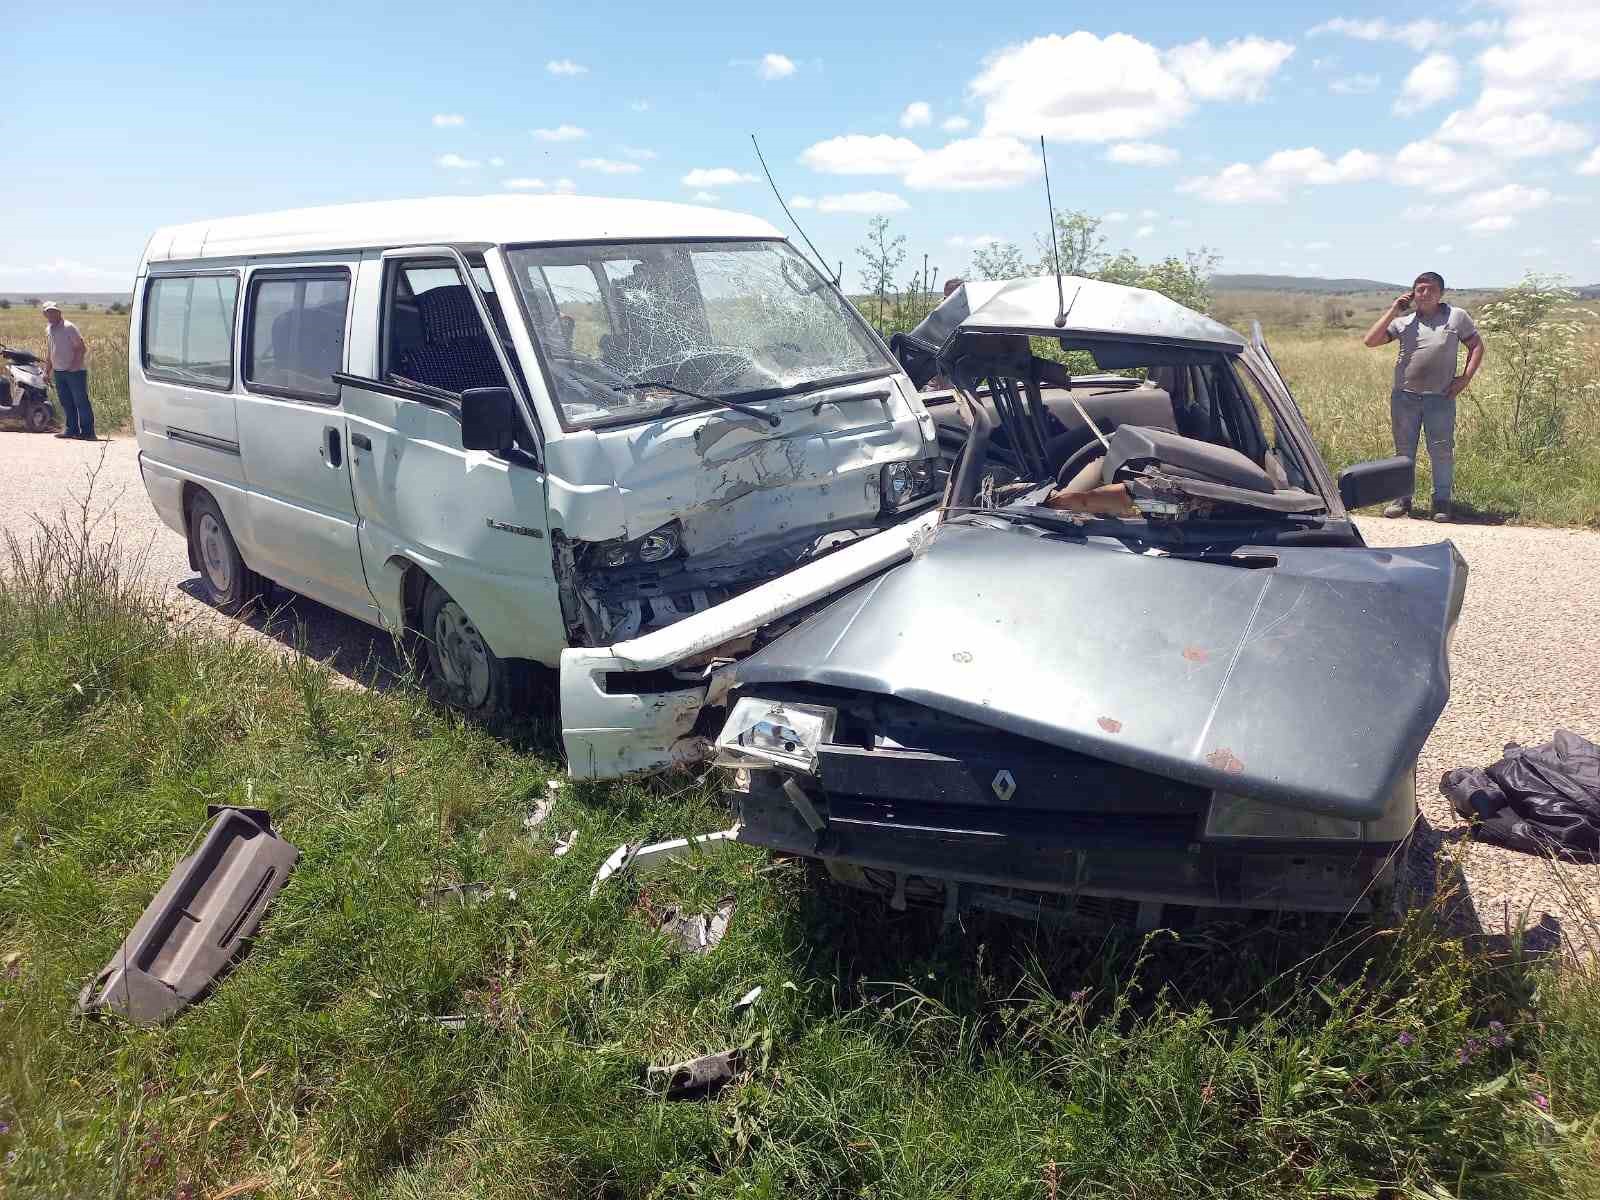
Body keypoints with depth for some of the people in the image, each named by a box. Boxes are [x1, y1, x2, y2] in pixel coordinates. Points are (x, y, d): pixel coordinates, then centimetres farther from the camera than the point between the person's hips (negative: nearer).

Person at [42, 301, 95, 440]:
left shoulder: (69, 328, -9)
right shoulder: (48, 329, 14)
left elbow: (81, 348, -13)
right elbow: (49, 352, 22)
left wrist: (75, 364, -21)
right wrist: (47, 371, 20)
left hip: (75, 371, -8)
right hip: (58, 371, 8)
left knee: (81, 402, -7)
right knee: (66, 403, 9)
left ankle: (87, 431, -5)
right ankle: (71, 429, 16)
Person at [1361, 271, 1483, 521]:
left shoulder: (1456, 317, 5)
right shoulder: (1403, 320, 7)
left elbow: (1477, 346, 11)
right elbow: (1370, 341, -3)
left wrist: (1465, 378, -1)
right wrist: (1393, 311, -5)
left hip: (1440, 397, -1)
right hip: (1405, 395, 2)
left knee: (1441, 449, 2)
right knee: (1404, 449, 9)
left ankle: (1442, 501, 12)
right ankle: (1402, 498, 20)